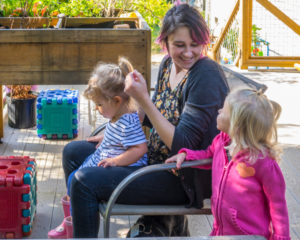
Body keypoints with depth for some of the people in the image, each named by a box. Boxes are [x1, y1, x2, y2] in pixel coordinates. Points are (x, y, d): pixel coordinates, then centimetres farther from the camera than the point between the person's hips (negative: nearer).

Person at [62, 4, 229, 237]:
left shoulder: (207, 76, -23)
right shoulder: (168, 64, 2)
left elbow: (181, 145, -26)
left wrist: (144, 99, -29)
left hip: (185, 180, -9)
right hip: (154, 159, 9)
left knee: (85, 181, -19)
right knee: (73, 152, 15)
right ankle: (76, 220, 33)